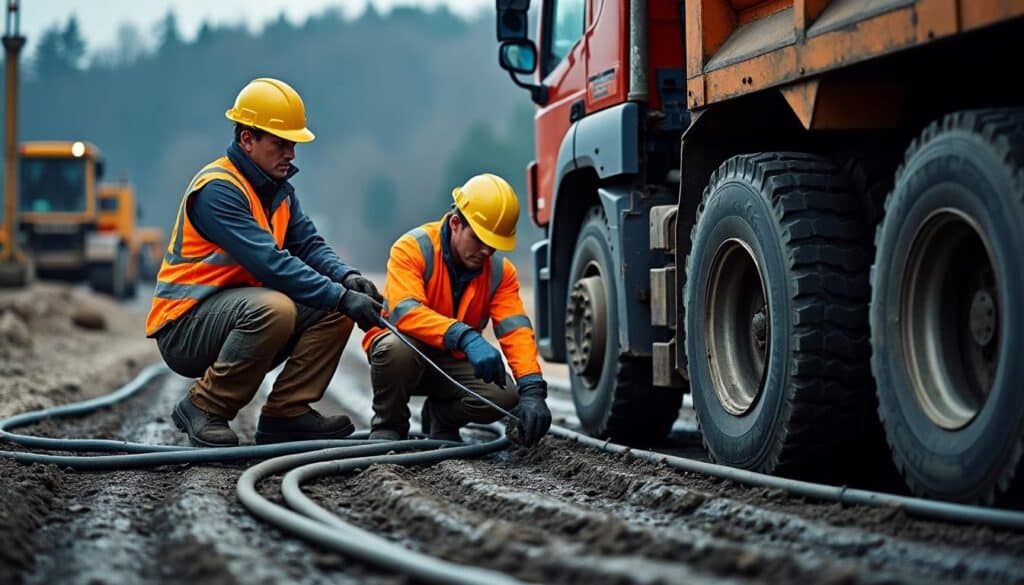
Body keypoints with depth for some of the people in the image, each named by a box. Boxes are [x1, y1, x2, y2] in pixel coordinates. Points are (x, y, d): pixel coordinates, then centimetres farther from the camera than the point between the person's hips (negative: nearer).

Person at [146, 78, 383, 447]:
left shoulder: (278, 189, 9)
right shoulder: (217, 188, -20)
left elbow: (309, 245, 3)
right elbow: (270, 264, -28)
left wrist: (347, 278, -19)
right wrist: (341, 297, -30)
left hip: (235, 312, 9)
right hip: (185, 326, -9)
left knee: (333, 310, -5)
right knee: (274, 308, -35)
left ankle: (287, 413, -2)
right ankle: (204, 407, -17)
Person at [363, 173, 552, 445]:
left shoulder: (500, 271, -8)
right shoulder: (413, 248, -21)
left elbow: (516, 330, -18)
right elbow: (406, 312, -36)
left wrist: (532, 390, -36)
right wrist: (466, 337, -51)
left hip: (453, 362, 4)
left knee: (505, 396, -24)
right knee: (397, 349, -39)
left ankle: (440, 415, 9)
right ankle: (388, 426, -9)